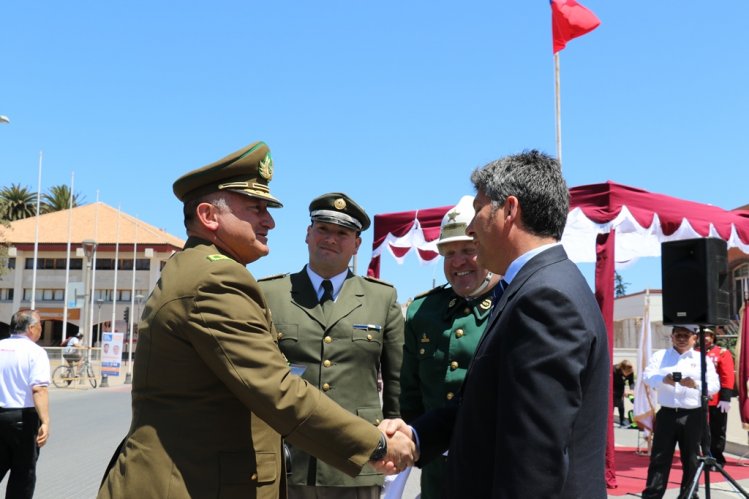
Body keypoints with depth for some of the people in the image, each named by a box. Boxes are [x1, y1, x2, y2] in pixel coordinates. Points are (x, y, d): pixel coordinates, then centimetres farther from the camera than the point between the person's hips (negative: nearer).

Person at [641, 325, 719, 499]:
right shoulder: (660, 355, 9)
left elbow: (715, 385, -4)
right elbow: (647, 376, -5)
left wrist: (696, 384, -25)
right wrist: (663, 379, -27)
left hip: (693, 416, 0)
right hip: (667, 414, 0)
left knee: (691, 460, 7)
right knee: (659, 458, 1)